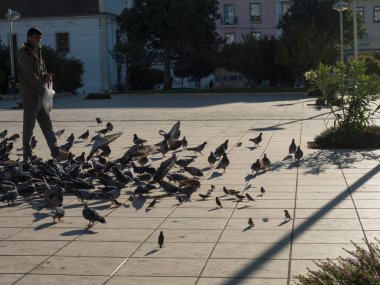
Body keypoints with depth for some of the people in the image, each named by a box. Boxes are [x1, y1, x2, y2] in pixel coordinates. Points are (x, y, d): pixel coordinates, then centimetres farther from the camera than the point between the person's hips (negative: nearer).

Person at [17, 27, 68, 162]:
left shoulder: (36, 52, 16)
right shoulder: (23, 54, -11)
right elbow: (30, 76, -17)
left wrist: (46, 76, -3)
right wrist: (43, 89, -15)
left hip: (40, 95, 9)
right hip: (30, 95, -9)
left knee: (47, 124, 6)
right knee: (29, 126, -1)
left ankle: (55, 152, 6)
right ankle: (27, 155, 7)